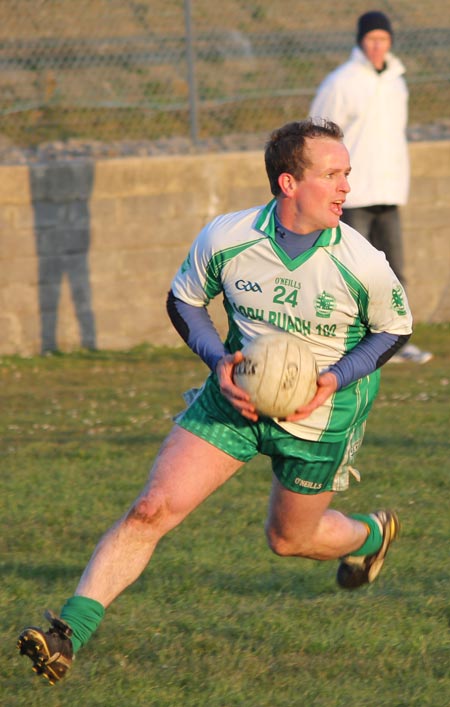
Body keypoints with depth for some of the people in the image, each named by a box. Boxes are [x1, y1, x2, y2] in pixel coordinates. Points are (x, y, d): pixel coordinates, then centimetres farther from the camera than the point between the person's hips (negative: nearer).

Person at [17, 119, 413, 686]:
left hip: (319, 415, -1)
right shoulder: (224, 240, -17)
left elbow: (395, 328, -3)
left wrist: (336, 377, -18)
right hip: (237, 396, 1)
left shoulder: (361, 264, -21)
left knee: (289, 540, 18)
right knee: (152, 508, -11)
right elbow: (183, 301, 1)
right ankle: (71, 629, -12)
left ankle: (371, 534, 52)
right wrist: (220, 362, -15)